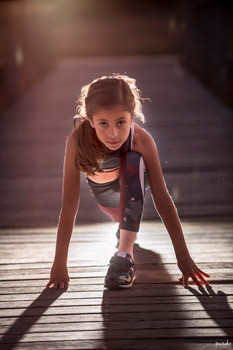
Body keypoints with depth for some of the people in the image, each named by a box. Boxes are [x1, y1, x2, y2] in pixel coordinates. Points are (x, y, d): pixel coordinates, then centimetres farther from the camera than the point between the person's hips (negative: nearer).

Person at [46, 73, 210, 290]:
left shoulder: (141, 140, -36)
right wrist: (59, 264, -34)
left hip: (132, 183, -2)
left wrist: (183, 256, -34)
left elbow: (162, 198, -32)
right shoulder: (78, 140, -37)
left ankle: (125, 254, -36)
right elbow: (69, 206, -34)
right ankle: (125, 225, 55)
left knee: (133, 161, -33)